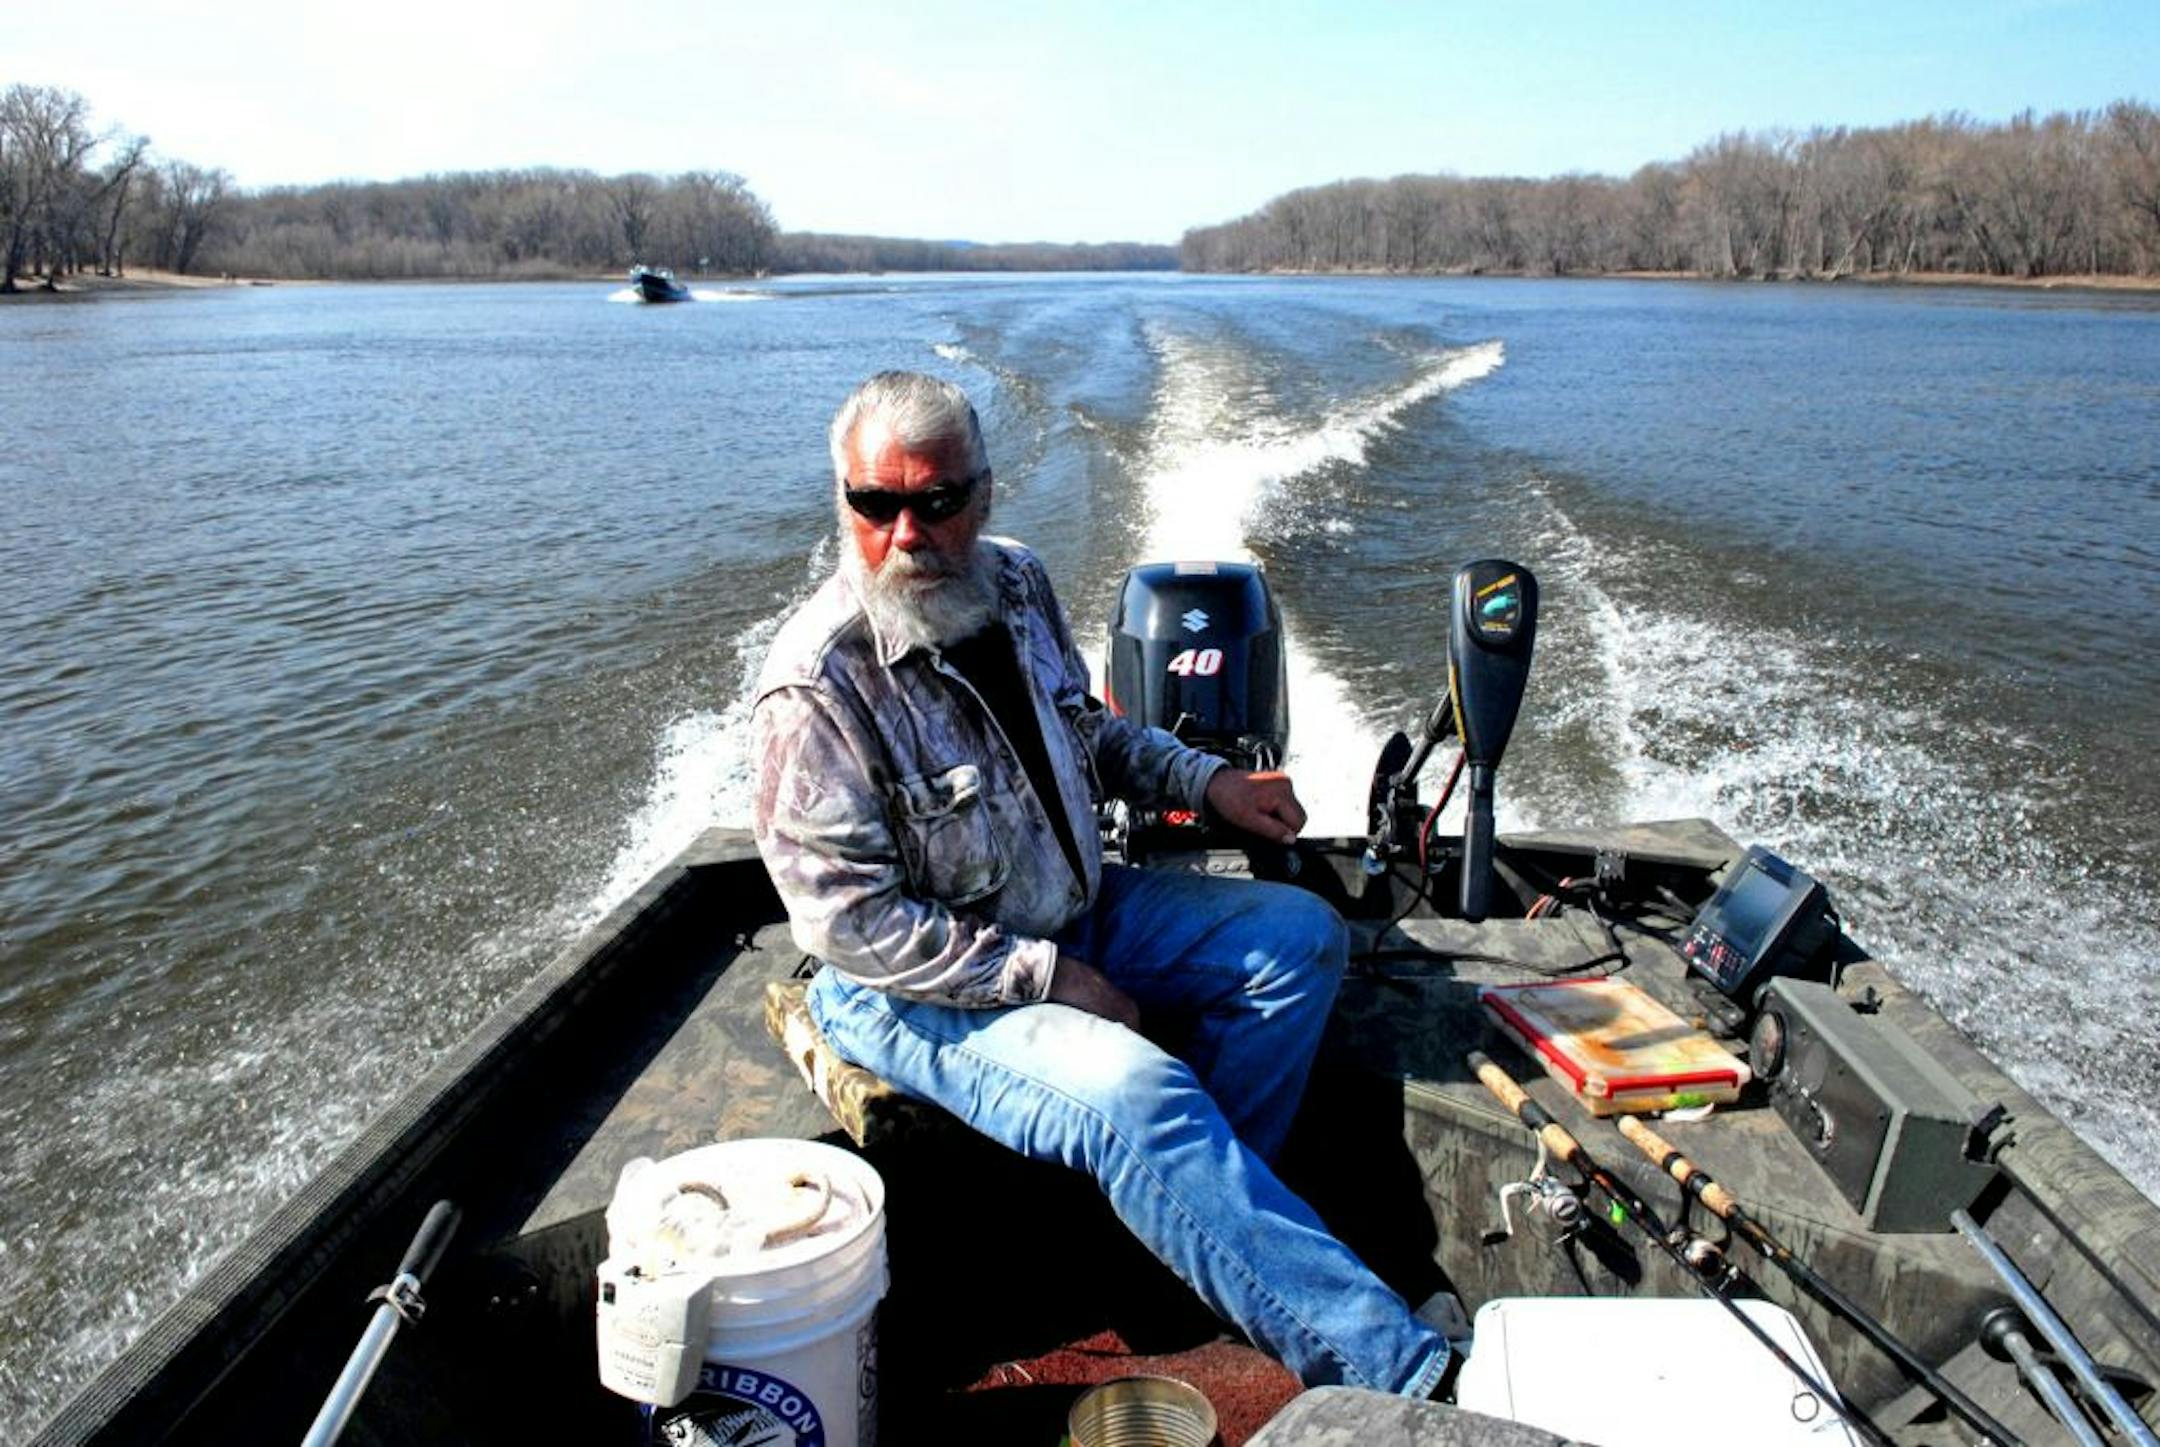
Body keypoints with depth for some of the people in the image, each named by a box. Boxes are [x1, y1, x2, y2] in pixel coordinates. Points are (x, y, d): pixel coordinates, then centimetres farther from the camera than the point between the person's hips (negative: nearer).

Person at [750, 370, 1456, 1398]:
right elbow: (851, 921, -23)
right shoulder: (819, 686, -23)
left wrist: (1207, 782, 5)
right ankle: (1391, 1369, -20)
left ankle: (1186, 1220, 1)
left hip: (1072, 910, 8)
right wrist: (1049, 979, -21)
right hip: (921, 990, -8)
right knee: (1136, 1092, -31)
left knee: (1300, 936, 4)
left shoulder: (1014, 584, -1)